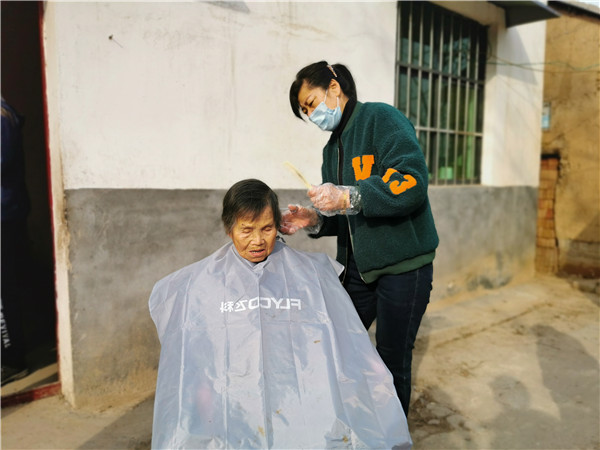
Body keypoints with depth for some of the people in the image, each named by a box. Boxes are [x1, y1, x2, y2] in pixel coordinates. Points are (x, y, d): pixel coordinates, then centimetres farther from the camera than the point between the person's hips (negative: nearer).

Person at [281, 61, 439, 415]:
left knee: (392, 363, 5)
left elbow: (412, 182, -23)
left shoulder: (382, 119, -8)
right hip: (357, 266, 8)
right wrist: (315, 221, -1)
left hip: (402, 265, -7)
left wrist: (349, 197, -27)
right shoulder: (333, 148, 17)